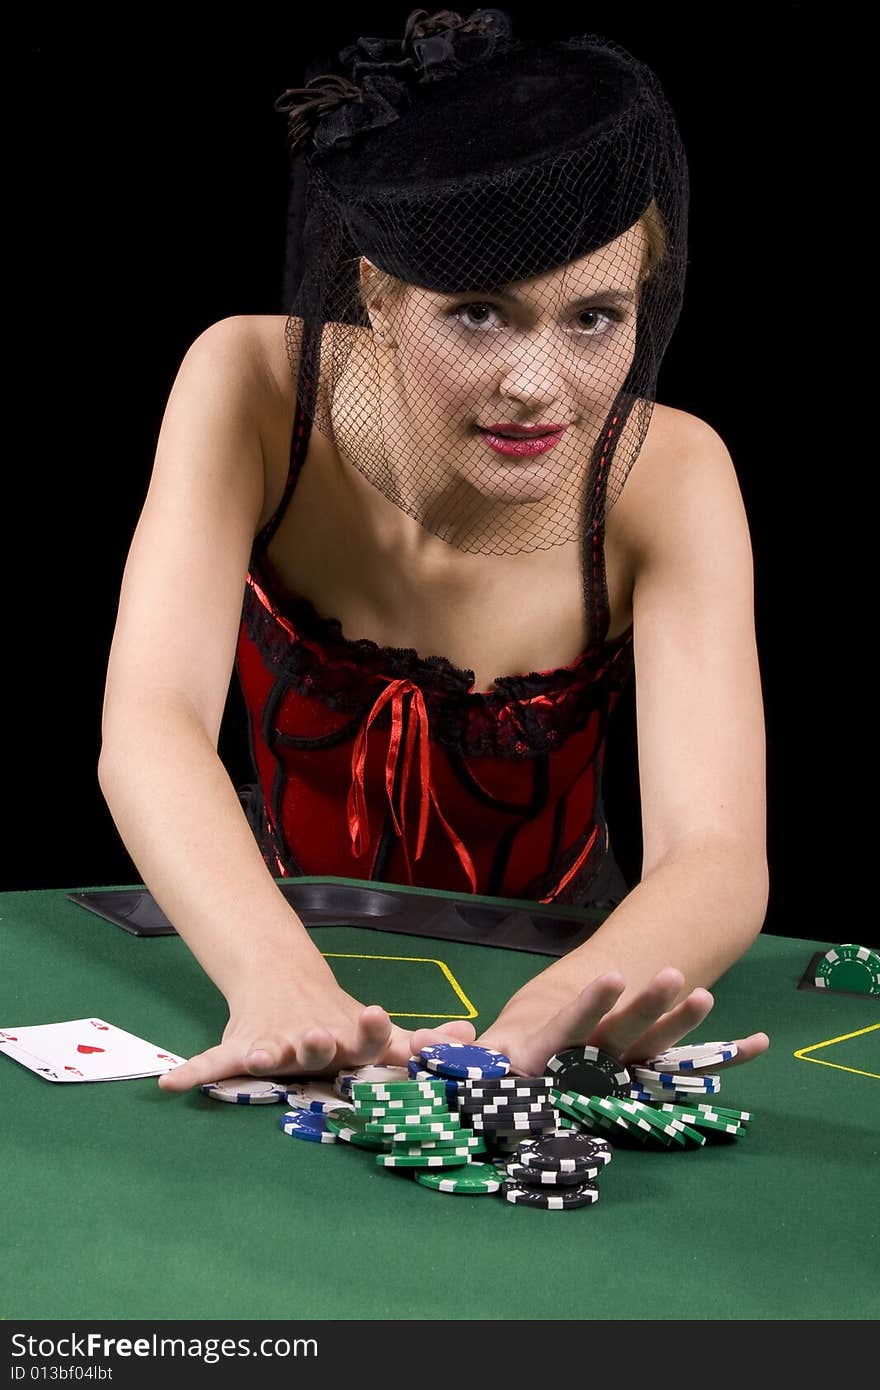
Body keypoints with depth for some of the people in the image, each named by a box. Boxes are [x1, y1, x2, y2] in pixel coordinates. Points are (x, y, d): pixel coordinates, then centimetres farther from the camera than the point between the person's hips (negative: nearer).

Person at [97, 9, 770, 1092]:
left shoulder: (667, 478, -20)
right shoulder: (256, 388, -20)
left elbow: (718, 853, -29)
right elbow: (149, 726, -30)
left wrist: (564, 1006, -51)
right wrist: (283, 990, -48)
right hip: (271, 929, 0)